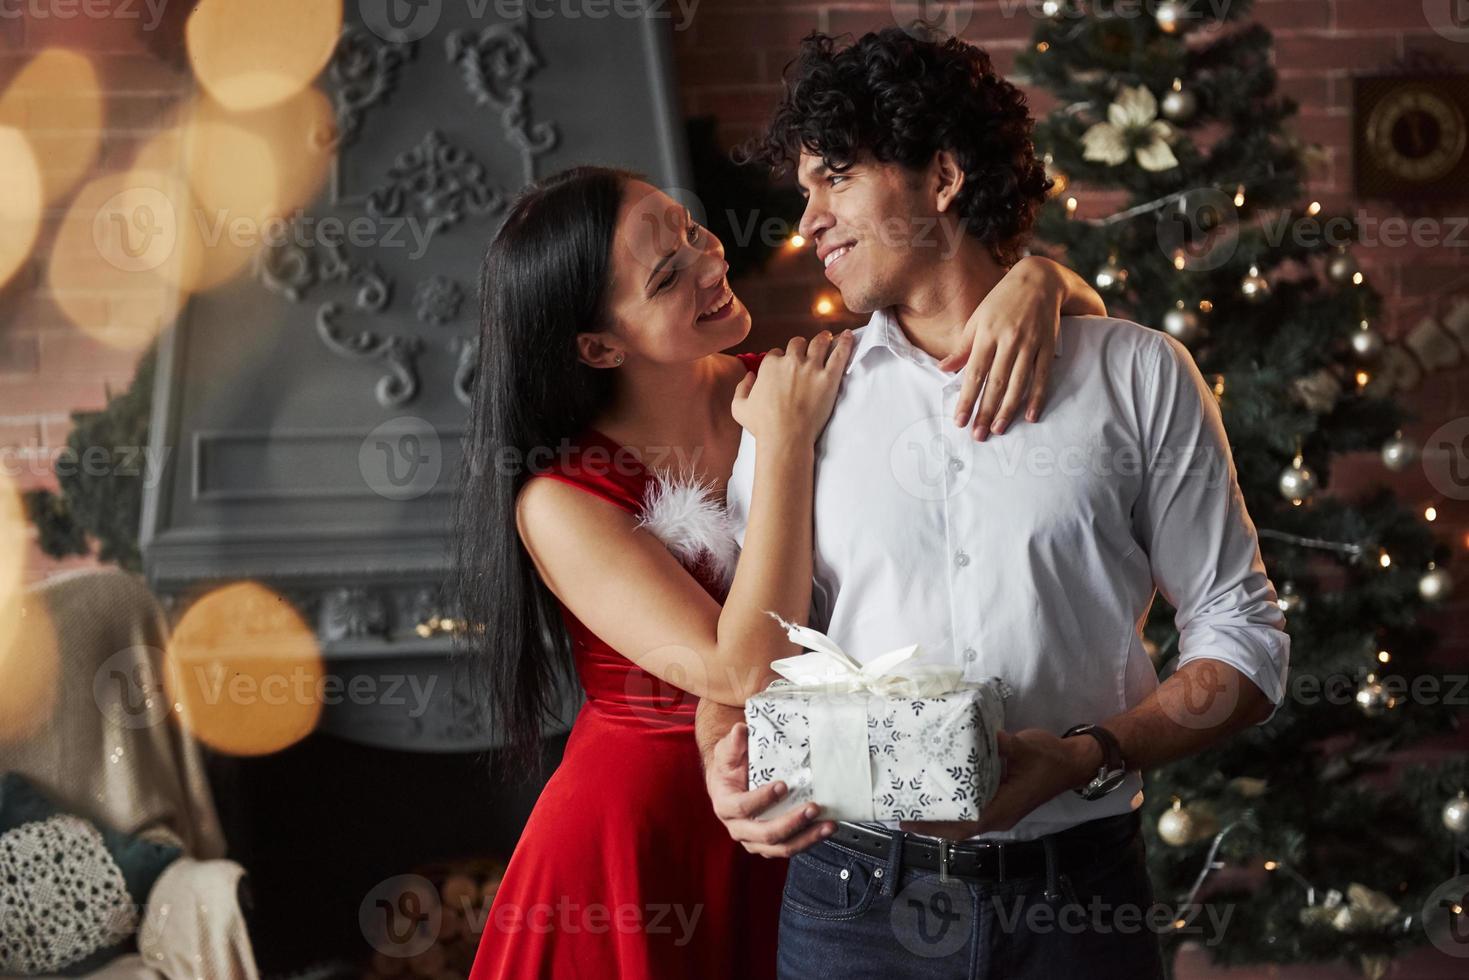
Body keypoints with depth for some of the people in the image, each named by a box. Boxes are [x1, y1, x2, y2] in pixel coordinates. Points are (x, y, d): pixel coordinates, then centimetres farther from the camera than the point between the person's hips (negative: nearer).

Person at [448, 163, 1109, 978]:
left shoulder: (797, 384, -7)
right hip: (640, 848, -4)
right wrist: (785, 442, -24)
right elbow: (744, 673, -29)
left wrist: (1038, 281, -27)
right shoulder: (560, 503, -17)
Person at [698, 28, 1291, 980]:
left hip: (1078, 899, -1)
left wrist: (1082, 758, -15)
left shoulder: (1139, 375, 2)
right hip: (855, 893, 1)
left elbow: (1246, 638, 1)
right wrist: (729, 764, -14)